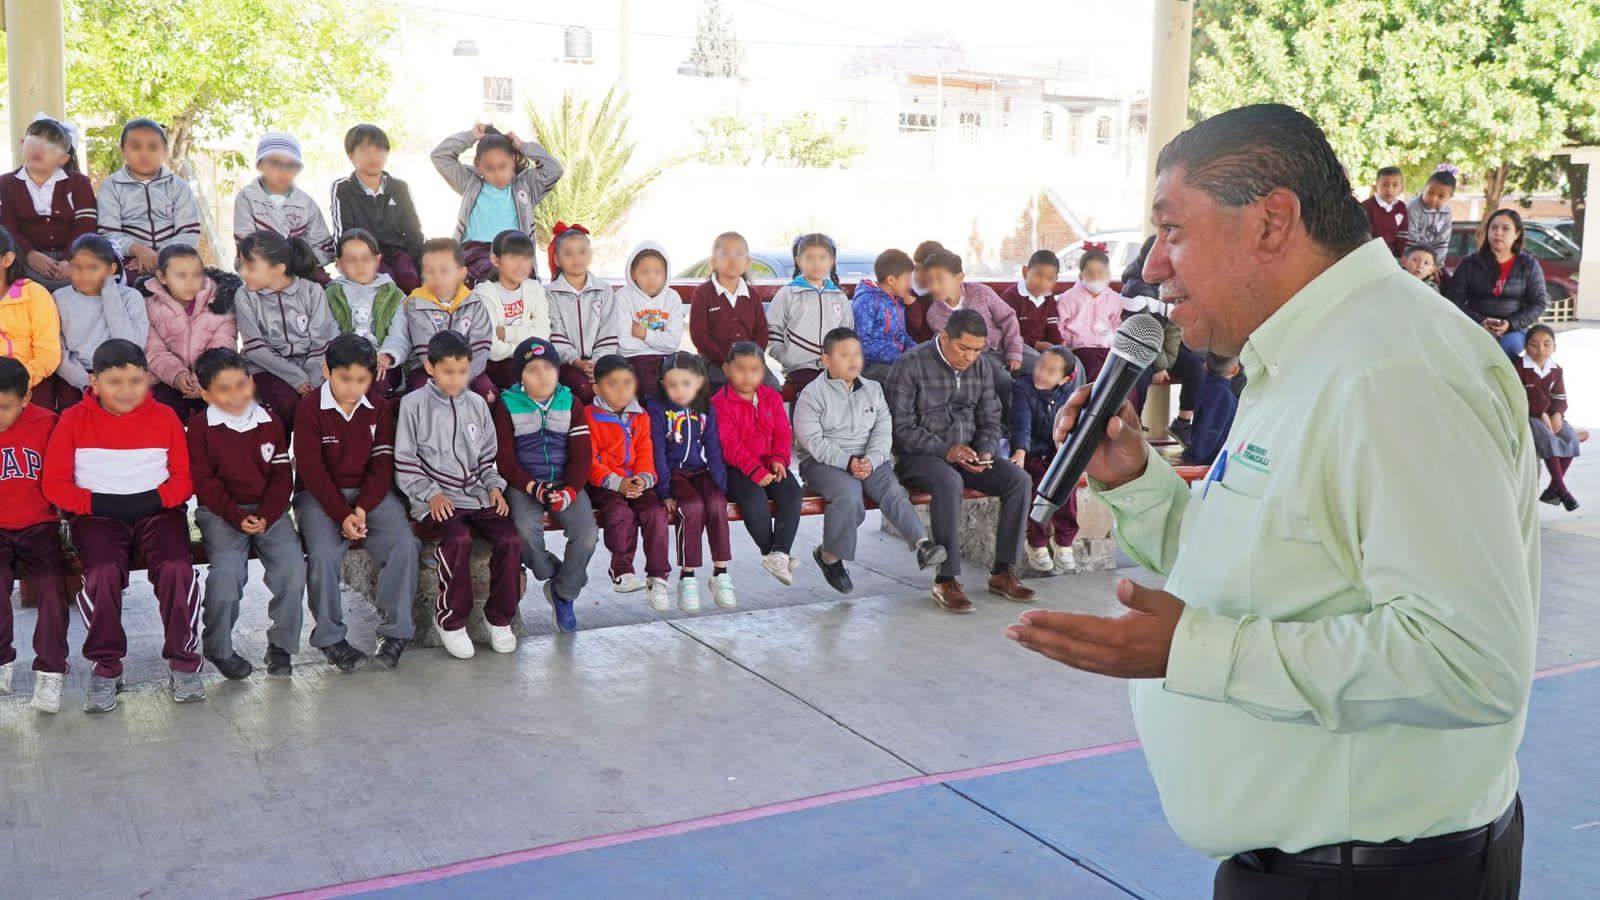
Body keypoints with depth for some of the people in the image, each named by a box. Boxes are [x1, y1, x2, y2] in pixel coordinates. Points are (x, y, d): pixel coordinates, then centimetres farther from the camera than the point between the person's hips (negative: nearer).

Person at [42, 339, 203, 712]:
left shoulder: (165, 417, 4)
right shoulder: (74, 420, 1)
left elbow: (185, 478, 4)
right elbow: (55, 484, -1)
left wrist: (155, 498, -15)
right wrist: (99, 502, -15)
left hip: (158, 511, 1)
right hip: (98, 516, 0)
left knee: (176, 569, -27)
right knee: (102, 574, -30)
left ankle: (184, 664, -9)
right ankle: (106, 669, -10)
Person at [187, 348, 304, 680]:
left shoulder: (270, 422, 7)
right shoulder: (201, 427, -1)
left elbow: (281, 476, 5)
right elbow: (204, 482, -4)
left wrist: (266, 515, -10)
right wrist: (237, 517, -15)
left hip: (268, 511, 3)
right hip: (220, 512, -2)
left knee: (293, 563, -21)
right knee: (227, 570, -27)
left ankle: (281, 645, -4)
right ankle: (218, 648, -2)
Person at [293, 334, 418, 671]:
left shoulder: (379, 408, 4)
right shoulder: (309, 408, -6)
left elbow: (382, 465, 1)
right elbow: (312, 470, -10)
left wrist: (362, 508, -14)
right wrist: (342, 515, -18)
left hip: (371, 492, 3)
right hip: (319, 495, -3)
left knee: (404, 545, -21)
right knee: (323, 554, -28)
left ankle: (394, 630, -8)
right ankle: (330, 637, -9)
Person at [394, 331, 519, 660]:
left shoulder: (476, 404, 12)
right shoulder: (414, 404, -1)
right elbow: (405, 461, -2)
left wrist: (494, 485, 3)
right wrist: (431, 494, -12)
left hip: (477, 494, 4)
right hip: (437, 498, -4)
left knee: (510, 539, -19)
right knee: (458, 539, -32)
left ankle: (499, 617, 0)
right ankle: (450, 620, -11)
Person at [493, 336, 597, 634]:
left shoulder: (572, 403, 8)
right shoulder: (507, 405, 1)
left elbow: (582, 455, 4)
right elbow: (505, 459, -3)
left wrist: (570, 490, -13)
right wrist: (534, 488, -17)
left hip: (565, 483, 2)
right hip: (524, 484, -2)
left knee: (586, 532, -24)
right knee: (526, 529, -33)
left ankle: (564, 593, 1)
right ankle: (552, 577, -1)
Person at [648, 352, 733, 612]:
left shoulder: (706, 409, 7)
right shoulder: (657, 408, -4)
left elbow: (714, 450, 5)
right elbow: (657, 452, -8)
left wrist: (721, 483, -8)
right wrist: (664, 492, -14)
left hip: (702, 472, 3)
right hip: (674, 473, -3)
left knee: (717, 504, -27)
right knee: (693, 507, -31)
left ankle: (721, 574, -16)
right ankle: (687, 579, -21)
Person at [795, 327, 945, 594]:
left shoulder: (873, 390, 15)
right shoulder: (812, 394, 1)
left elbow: (883, 432, 6)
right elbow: (812, 440, -10)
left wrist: (870, 460, -14)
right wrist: (847, 462, -21)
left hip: (870, 460, 4)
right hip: (824, 462, -4)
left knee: (893, 490, -24)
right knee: (849, 496, -32)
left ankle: (922, 545, -38)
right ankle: (829, 556, -13)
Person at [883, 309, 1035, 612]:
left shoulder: (980, 366, 10)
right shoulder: (912, 364, -10)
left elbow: (990, 421, 15)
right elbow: (902, 428, -14)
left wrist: (986, 452, -6)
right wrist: (945, 450, -22)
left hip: (967, 454, 6)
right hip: (918, 456, -6)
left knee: (1019, 479, -17)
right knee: (949, 482, -38)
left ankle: (1002, 572, -10)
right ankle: (946, 581, -32)